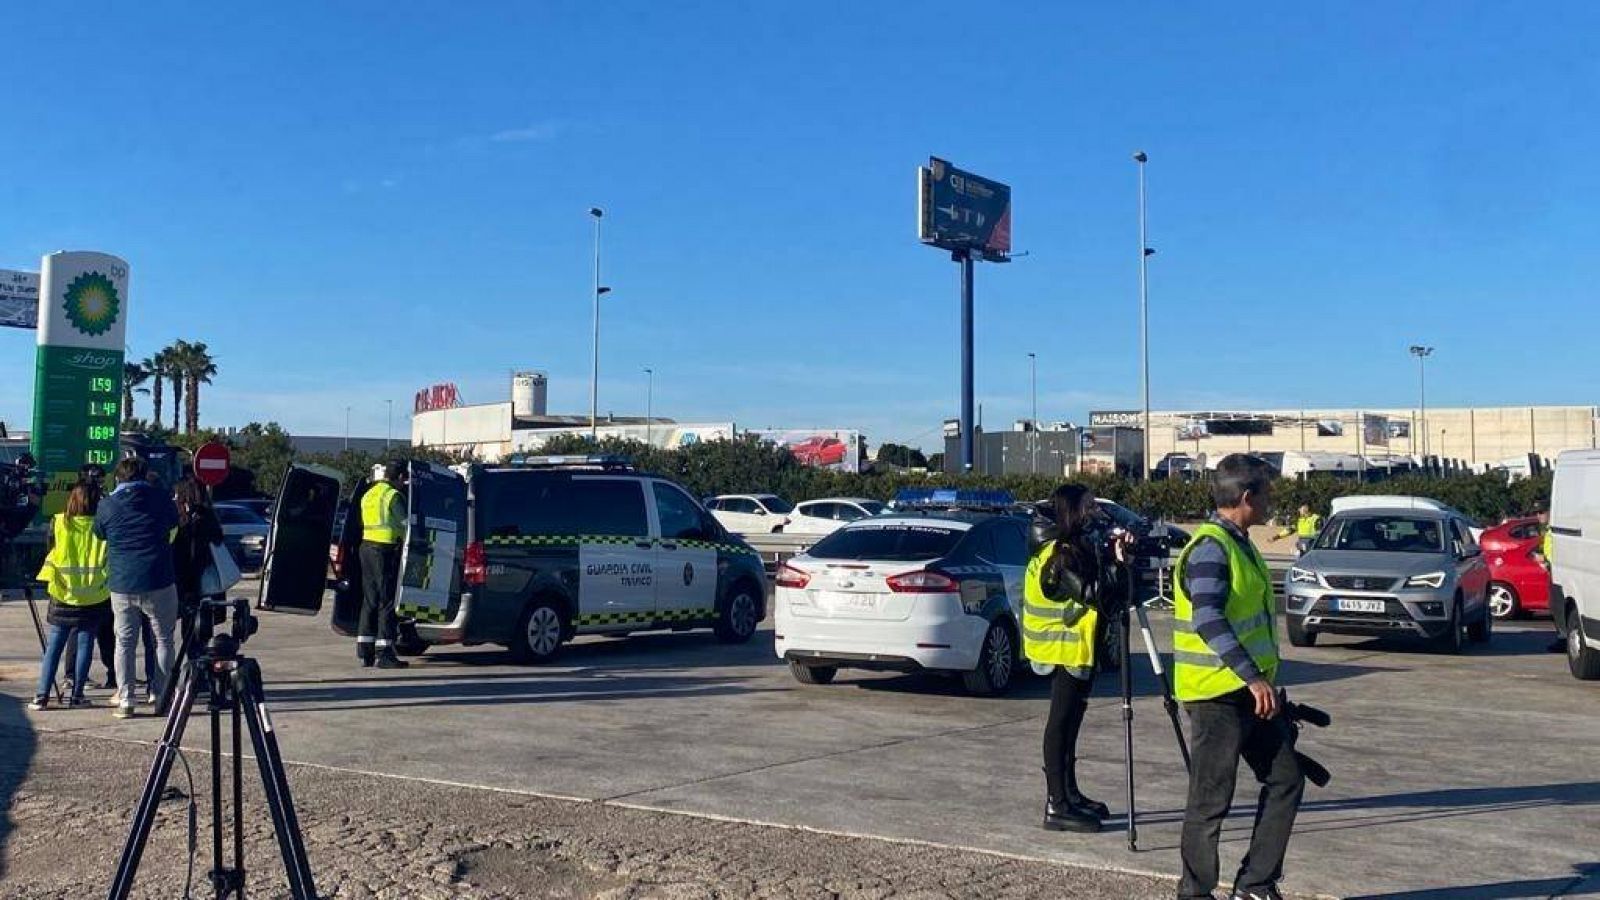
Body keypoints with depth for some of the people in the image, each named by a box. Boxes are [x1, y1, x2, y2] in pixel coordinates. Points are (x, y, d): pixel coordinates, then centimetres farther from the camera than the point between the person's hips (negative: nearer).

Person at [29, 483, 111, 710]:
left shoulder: (58, 523, -3)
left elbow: (51, 550, 6)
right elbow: (110, 558, 0)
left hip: (63, 595, 1)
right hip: (93, 597, -1)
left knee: (54, 646, 8)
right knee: (85, 644, 6)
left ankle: (42, 695, 5)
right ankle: (76, 695, 6)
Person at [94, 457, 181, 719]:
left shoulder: (107, 505, 1)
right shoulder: (161, 499, -1)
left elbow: (100, 535, 15)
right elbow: (175, 523, 15)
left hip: (121, 586, 1)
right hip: (158, 583, -1)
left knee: (124, 641, 11)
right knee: (163, 639, 11)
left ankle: (125, 699, 7)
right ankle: (159, 694, 10)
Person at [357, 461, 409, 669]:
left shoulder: (368, 494, 17)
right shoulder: (393, 496, -10)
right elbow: (404, 525, -9)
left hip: (367, 546, 9)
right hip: (386, 551, -9)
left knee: (369, 601, 12)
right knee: (387, 602, -6)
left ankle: (365, 652, 13)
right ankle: (384, 653, -8)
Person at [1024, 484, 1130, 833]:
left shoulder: (1081, 548, 12)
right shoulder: (1059, 555, -17)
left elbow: (1102, 591, 14)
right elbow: (1092, 593, -25)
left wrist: (1115, 556, 0)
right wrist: (1117, 561, -19)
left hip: (1079, 649, 10)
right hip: (1065, 650, -10)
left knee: (1069, 725, 14)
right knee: (1060, 725, -8)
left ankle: (1070, 796, 23)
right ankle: (1056, 807, -6)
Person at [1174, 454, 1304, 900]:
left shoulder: (1239, 544, 15)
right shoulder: (1210, 548, -17)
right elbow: (1208, 620, -27)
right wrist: (1252, 676, -31)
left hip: (1247, 691, 10)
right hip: (1216, 694, -10)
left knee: (1286, 780, 10)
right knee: (1211, 800, -1)